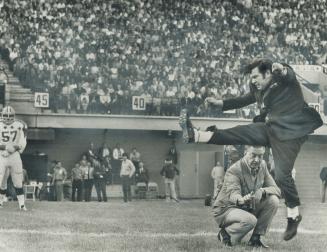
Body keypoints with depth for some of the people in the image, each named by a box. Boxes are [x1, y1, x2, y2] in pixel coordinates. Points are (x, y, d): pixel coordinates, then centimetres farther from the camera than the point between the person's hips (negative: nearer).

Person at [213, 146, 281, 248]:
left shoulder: (262, 166, -1)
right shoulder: (234, 170, -22)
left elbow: (276, 189, -5)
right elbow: (233, 193, -37)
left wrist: (262, 191, -29)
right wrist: (241, 200, -63)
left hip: (249, 208, 7)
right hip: (226, 209, -7)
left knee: (273, 200, -16)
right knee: (250, 220, -36)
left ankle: (256, 238, -7)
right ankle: (225, 233, -6)